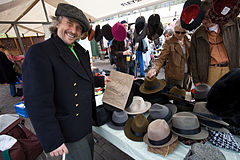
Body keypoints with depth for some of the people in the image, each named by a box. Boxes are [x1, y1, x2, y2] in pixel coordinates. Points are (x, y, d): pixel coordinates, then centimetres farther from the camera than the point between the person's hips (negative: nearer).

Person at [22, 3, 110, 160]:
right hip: (70, 132, -7)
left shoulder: (81, 51, 5)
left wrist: (101, 80, 12)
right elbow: (38, 103, -24)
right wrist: (52, 141, -22)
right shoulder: (39, 52, -20)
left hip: (87, 122, 8)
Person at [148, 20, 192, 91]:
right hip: (173, 77, -5)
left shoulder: (188, 41, 6)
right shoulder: (169, 42, -9)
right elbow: (161, 58, -17)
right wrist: (155, 69, -34)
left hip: (187, 75, 5)